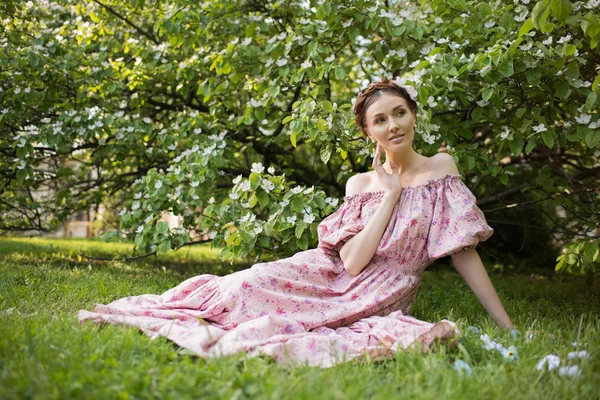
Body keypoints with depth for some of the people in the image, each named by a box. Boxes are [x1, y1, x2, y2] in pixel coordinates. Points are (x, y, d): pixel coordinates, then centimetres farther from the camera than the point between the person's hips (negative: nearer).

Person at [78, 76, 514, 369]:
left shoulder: (441, 168, 0)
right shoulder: (360, 184, 7)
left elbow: (464, 253, -2)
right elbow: (351, 261, -9)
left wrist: (509, 327, -6)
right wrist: (391, 194, -9)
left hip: (378, 299, -3)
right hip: (331, 276, 3)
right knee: (249, 284, -21)